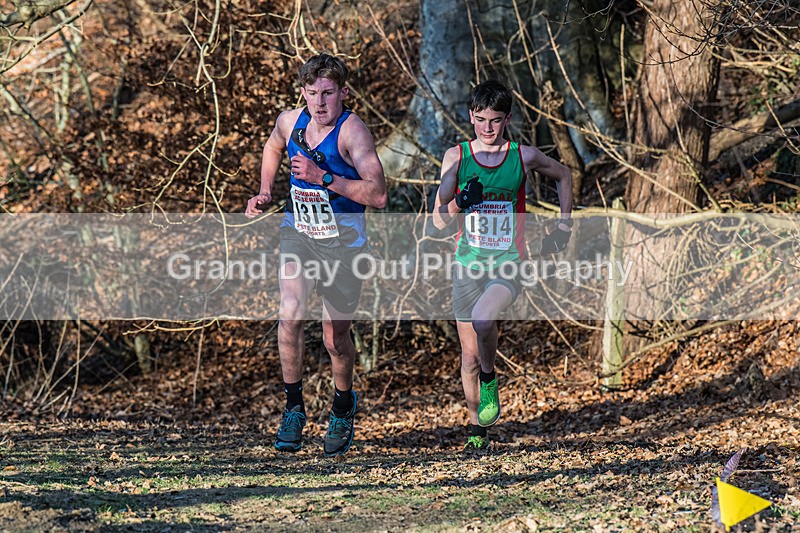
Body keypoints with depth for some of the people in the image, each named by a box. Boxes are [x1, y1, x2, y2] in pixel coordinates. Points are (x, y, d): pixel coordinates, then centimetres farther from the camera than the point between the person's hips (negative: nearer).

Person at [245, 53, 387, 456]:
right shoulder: (290, 121, -4)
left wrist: (323, 177, -33)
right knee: (290, 313, -21)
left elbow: (378, 196, -29)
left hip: (343, 241, -3)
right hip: (298, 232, 3)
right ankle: (293, 408, -8)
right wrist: (264, 192, 9)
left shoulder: (352, 131, -19)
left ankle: (344, 404, 36)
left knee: (335, 337, 6)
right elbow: (273, 148, 23)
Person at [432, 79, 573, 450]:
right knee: (470, 354, 5)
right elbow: (439, 220, 2)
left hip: (508, 263, -2)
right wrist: (459, 203, -19)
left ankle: (489, 380, -2)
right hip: (467, 264, 2)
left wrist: (563, 227, 16)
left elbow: (563, 176, 21)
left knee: (482, 321, -31)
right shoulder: (456, 158, 1)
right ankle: (477, 427, 24)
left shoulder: (524, 156, 0)